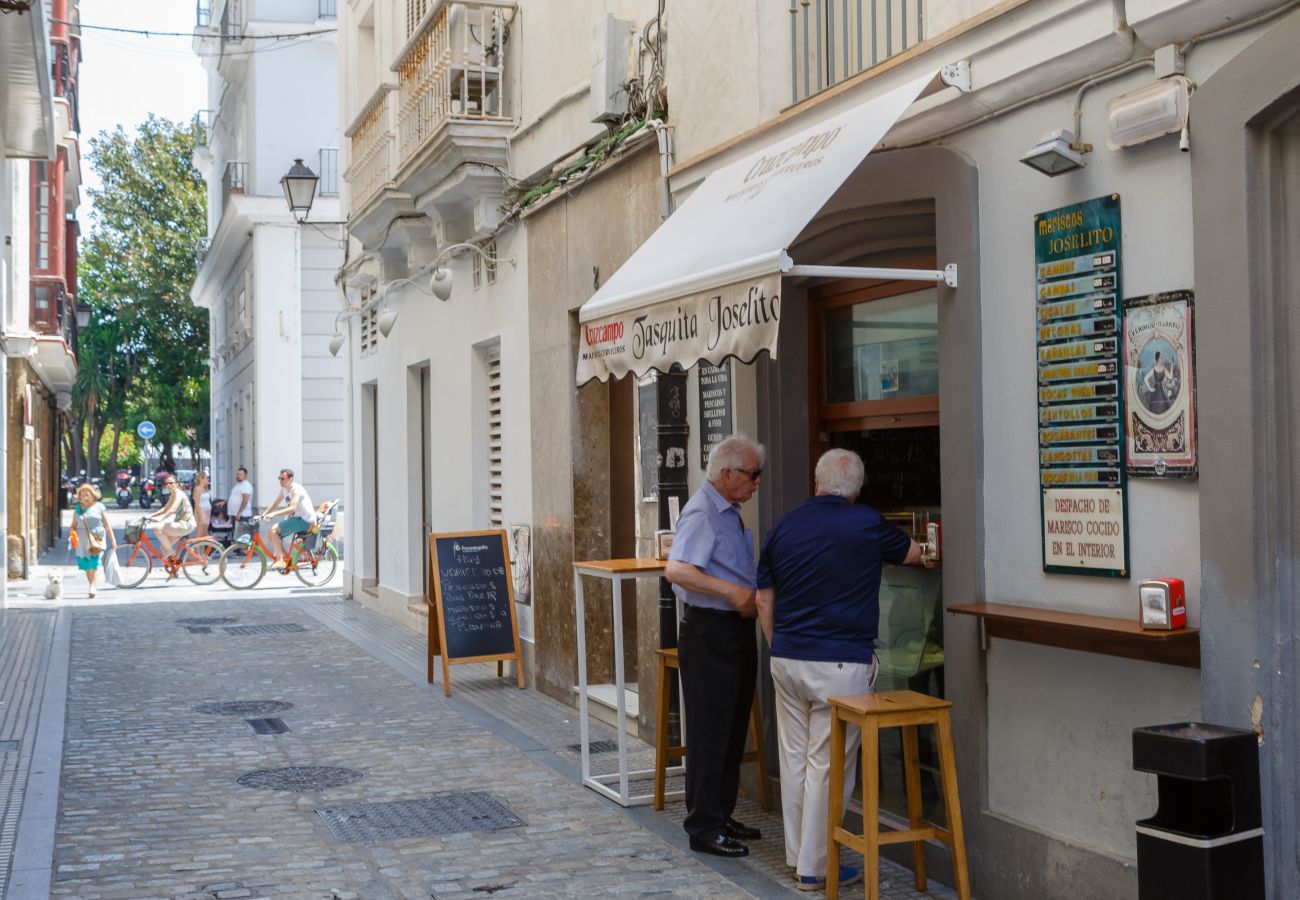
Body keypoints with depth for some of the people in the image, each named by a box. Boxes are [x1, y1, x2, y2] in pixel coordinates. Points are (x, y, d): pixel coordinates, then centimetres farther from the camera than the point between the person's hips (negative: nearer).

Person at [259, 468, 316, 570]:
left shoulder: (296, 489, -18)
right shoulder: (284, 490, 10)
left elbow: (292, 508, -31)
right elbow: (274, 505, 13)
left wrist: (274, 514, -37)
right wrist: (262, 515, 1)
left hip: (305, 520, -9)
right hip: (296, 518, 9)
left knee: (274, 530, -20)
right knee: (272, 534, 4)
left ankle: (280, 560, -18)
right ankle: (285, 557, 13)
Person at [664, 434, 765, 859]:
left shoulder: (730, 512, 14)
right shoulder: (702, 513, -17)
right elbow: (676, 570, -30)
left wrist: (753, 595, 13)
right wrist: (733, 592, -30)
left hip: (737, 628, 10)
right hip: (709, 630, -10)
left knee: (733, 728, 15)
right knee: (710, 732, -3)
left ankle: (722, 815, 26)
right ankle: (703, 827, 5)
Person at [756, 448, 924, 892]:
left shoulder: (783, 526, 5)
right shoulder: (866, 525, -6)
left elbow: (764, 601, 10)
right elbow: (913, 553, 14)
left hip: (787, 660, 5)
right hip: (840, 664, -5)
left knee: (794, 758, 14)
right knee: (828, 766, 1)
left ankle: (797, 854, 25)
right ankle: (815, 868, 6)